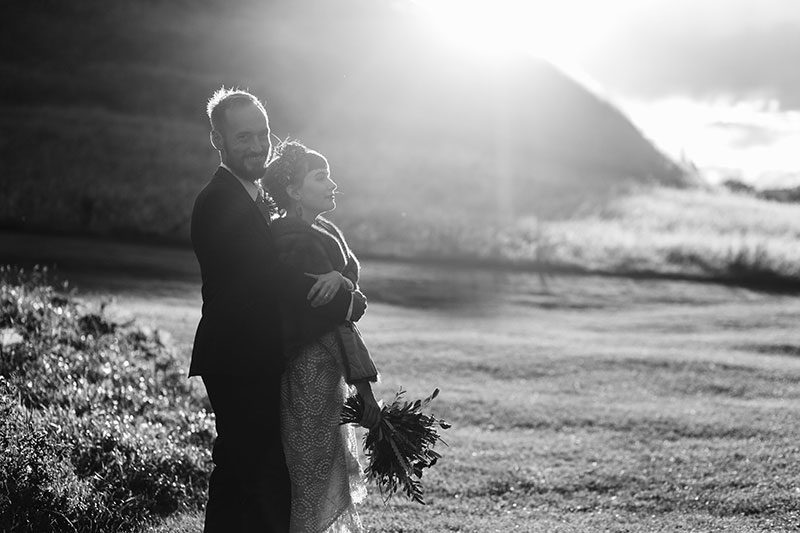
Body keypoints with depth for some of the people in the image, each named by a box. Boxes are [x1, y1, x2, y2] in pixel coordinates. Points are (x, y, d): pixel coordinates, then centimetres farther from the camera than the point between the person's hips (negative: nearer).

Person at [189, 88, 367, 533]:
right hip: (240, 366, -10)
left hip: (254, 363, 10)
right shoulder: (221, 203, -17)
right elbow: (271, 278, -22)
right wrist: (347, 302, -12)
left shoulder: (252, 198, 15)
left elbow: (280, 267, 11)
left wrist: (333, 277, -12)